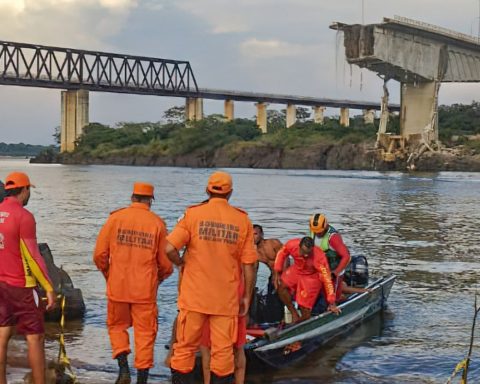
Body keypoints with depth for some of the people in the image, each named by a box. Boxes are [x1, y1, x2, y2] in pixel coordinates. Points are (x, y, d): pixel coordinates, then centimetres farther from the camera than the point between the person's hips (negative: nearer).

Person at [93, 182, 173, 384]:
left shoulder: (115, 218, -2)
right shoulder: (157, 223, -3)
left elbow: (100, 254, -2)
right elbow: (166, 263, -1)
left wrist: (107, 274, 17)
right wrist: (158, 278, 20)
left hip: (117, 286, 1)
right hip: (145, 289, -1)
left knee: (117, 326, 19)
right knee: (145, 333, 9)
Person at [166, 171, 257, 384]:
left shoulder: (193, 214, -4)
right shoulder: (242, 220, 0)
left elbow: (169, 248, -13)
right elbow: (248, 264, 0)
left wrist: (181, 263, 7)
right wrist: (247, 297, 9)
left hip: (194, 295, 0)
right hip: (227, 299, 1)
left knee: (185, 348, 10)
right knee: (223, 351, 7)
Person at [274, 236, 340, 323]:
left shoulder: (319, 257, -37)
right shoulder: (292, 245, -29)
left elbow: (326, 279, -30)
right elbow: (281, 253, -5)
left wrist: (332, 303, -27)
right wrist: (277, 273, -9)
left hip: (312, 276, -4)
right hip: (296, 270, 4)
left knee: (305, 310, -7)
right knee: (281, 285, -20)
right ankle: (294, 313, -4)